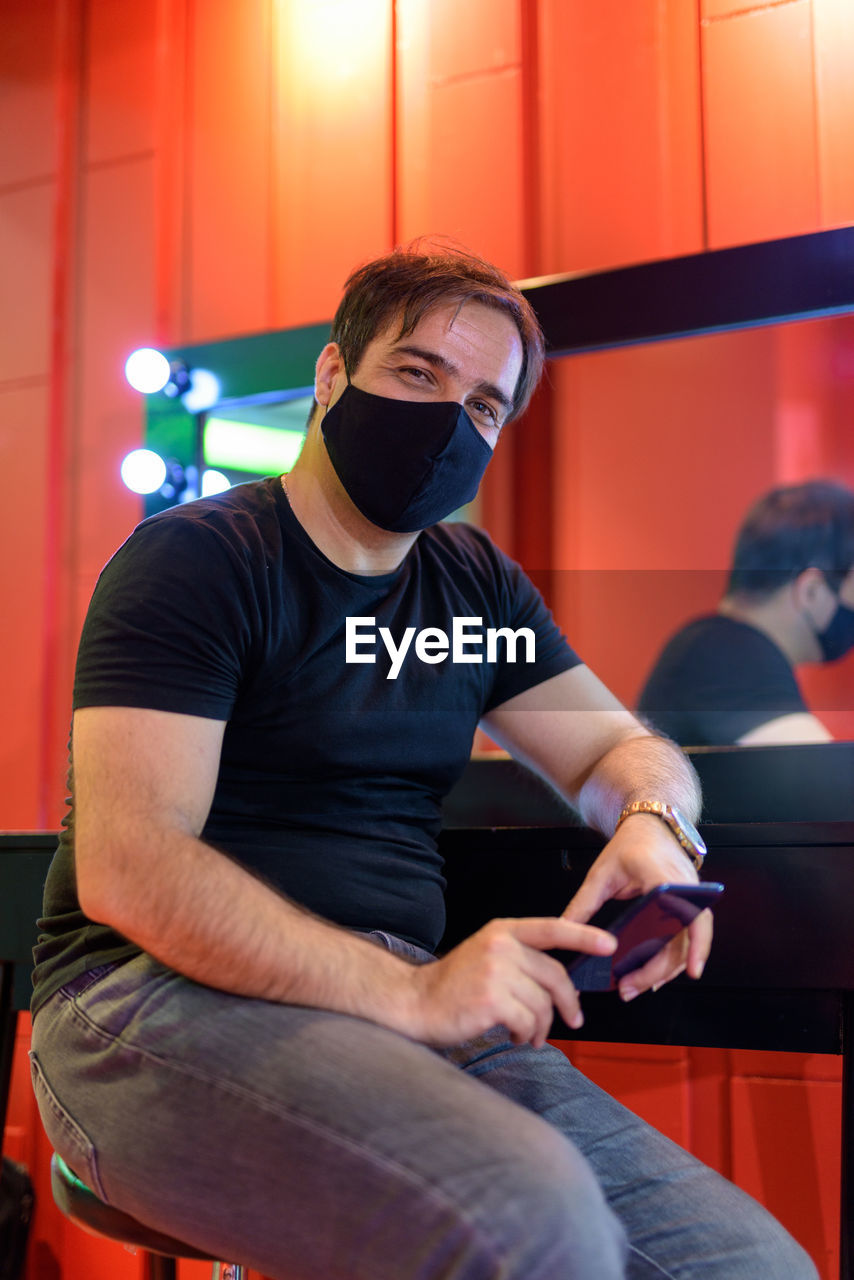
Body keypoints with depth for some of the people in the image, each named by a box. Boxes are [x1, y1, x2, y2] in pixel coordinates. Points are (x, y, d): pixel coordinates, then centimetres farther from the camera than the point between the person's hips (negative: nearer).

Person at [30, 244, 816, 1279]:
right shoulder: (192, 560, -4)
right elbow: (125, 869, -15)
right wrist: (408, 991, -23)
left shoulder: (477, 583, 18)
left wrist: (653, 822, -5)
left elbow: (619, 746, 22)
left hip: (404, 999, 6)